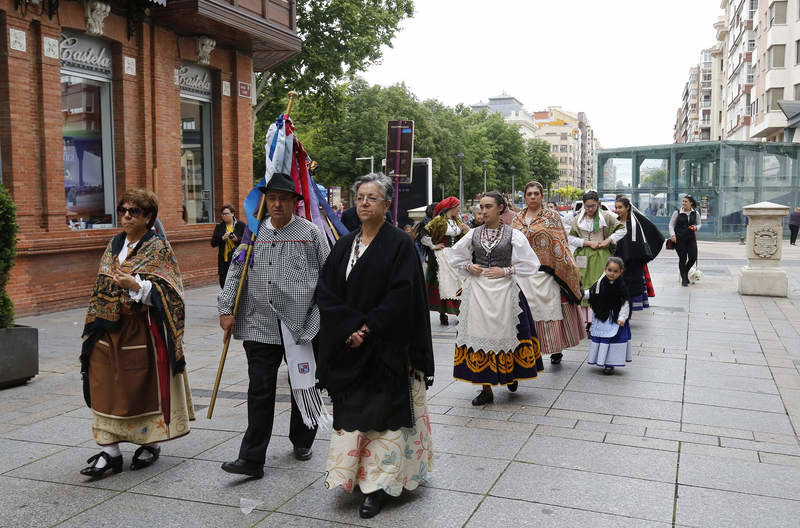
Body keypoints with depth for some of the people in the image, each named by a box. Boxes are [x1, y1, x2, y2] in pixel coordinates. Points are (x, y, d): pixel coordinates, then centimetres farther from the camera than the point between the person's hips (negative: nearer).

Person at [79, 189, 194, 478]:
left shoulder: (158, 248, -5)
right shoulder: (114, 245, 12)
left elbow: (166, 291, -13)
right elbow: (102, 285, 18)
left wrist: (135, 285, -28)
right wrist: (95, 327, 14)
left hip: (141, 330, -6)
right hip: (108, 329, 6)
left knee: (145, 385, 4)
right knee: (105, 387, 4)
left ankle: (152, 443, 22)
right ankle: (110, 451, 10)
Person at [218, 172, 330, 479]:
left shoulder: (311, 233, 0)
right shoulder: (253, 233, 8)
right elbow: (235, 272, 10)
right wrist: (226, 309, 3)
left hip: (300, 325, -2)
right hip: (260, 326, 2)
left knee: (303, 387, 12)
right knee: (260, 391, 1)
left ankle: (301, 442, 33)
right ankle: (252, 459, 5)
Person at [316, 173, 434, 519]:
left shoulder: (400, 244, -6)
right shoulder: (344, 245, 9)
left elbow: (402, 296, -14)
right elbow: (325, 291, 2)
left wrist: (368, 328, -16)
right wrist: (350, 328, -12)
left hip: (386, 348, -5)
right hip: (349, 348, 5)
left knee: (382, 413, -1)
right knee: (352, 413, 10)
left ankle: (378, 485, 6)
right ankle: (353, 476, 22)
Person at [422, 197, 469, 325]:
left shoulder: (457, 221, 15)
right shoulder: (439, 220, -7)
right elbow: (424, 235, -11)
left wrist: (467, 230, 0)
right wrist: (433, 246, -9)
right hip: (442, 257, -6)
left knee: (458, 283, 3)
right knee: (444, 284, -6)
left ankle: (459, 312, 9)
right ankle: (443, 314, -1)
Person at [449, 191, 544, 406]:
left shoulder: (513, 235, -2)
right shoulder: (473, 234, 7)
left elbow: (530, 264, -1)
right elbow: (455, 257, 19)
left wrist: (506, 271, -9)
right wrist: (469, 267, 2)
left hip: (504, 291, -3)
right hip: (477, 290, 3)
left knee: (504, 333, 2)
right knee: (480, 334, 2)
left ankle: (511, 375, 30)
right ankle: (486, 388, 10)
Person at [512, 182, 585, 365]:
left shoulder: (551, 215, 3)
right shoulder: (518, 218, 12)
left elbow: (560, 243, -1)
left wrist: (568, 269, -7)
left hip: (545, 273, -3)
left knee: (550, 307, 2)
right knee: (527, 311, 1)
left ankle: (556, 349, 15)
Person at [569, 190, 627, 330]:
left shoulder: (606, 216, 2)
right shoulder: (577, 219, 6)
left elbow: (622, 229, 6)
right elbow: (571, 238, 2)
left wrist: (608, 240, -5)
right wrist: (588, 243, -9)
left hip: (601, 256, -2)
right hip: (584, 257, 2)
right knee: (584, 286, -1)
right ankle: (588, 321, 4)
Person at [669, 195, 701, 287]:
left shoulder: (695, 213, 6)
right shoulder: (677, 213, -2)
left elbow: (699, 223, 17)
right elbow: (671, 224, 1)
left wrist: (696, 227, -6)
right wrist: (672, 235, -12)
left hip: (691, 238, 3)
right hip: (679, 239, -3)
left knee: (693, 257, -3)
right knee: (682, 258, -1)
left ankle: (685, 272, 27)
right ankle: (684, 279, 14)